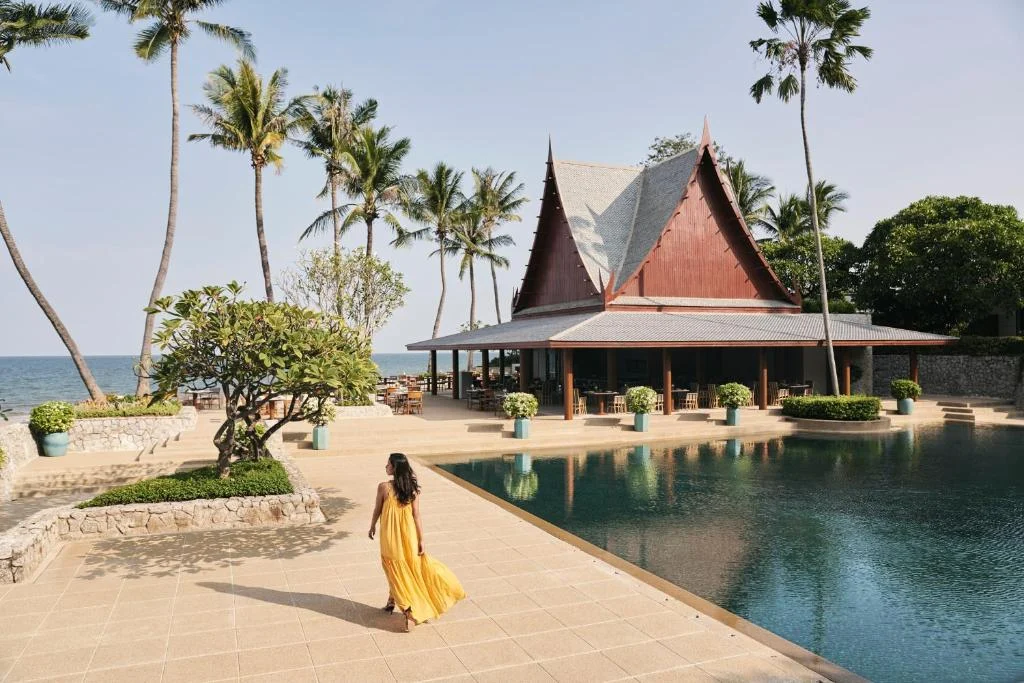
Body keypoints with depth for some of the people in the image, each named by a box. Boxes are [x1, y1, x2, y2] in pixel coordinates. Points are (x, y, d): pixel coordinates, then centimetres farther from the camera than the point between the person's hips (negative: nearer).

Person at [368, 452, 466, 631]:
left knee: (396, 570, 8)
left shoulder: (383, 487, -16)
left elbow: (377, 510, -2)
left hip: (390, 535, -3)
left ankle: (409, 611, 6)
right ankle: (392, 601, 34)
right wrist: (421, 540, 0)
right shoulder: (412, 488, -6)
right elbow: (416, 515, -5)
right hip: (408, 534, 3)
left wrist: (372, 526, 17)